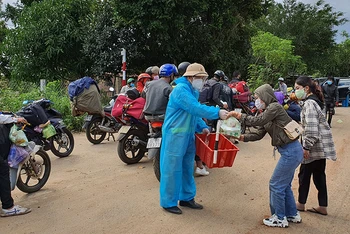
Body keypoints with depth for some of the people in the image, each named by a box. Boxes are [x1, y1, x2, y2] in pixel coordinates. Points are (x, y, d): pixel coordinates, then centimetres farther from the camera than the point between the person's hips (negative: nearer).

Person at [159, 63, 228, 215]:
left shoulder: (193, 91, 13)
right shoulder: (181, 89, -18)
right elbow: (195, 108, -28)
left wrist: (202, 127, 1)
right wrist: (217, 113, -28)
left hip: (188, 135, 10)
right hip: (175, 135, -10)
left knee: (187, 168, 16)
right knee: (172, 169, 0)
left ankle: (186, 198, 30)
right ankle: (168, 202, 12)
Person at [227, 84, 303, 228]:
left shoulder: (275, 107, -13)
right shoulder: (267, 112, 15)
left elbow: (258, 121, -23)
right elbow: (259, 134, 10)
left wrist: (239, 115, -15)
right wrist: (242, 137, -3)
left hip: (291, 152, -10)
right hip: (291, 151, 10)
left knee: (276, 185, 1)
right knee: (284, 185, 20)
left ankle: (279, 218, 15)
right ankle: (292, 215, 34)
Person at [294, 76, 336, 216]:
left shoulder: (309, 103, -17)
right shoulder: (313, 101, 14)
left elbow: (311, 128, -24)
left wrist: (306, 147, -19)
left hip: (315, 147, -9)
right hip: (321, 146, 9)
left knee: (304, 174, 4)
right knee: (319, 175, 12)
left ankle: (301, 204, 18)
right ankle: (322, 207, 18)